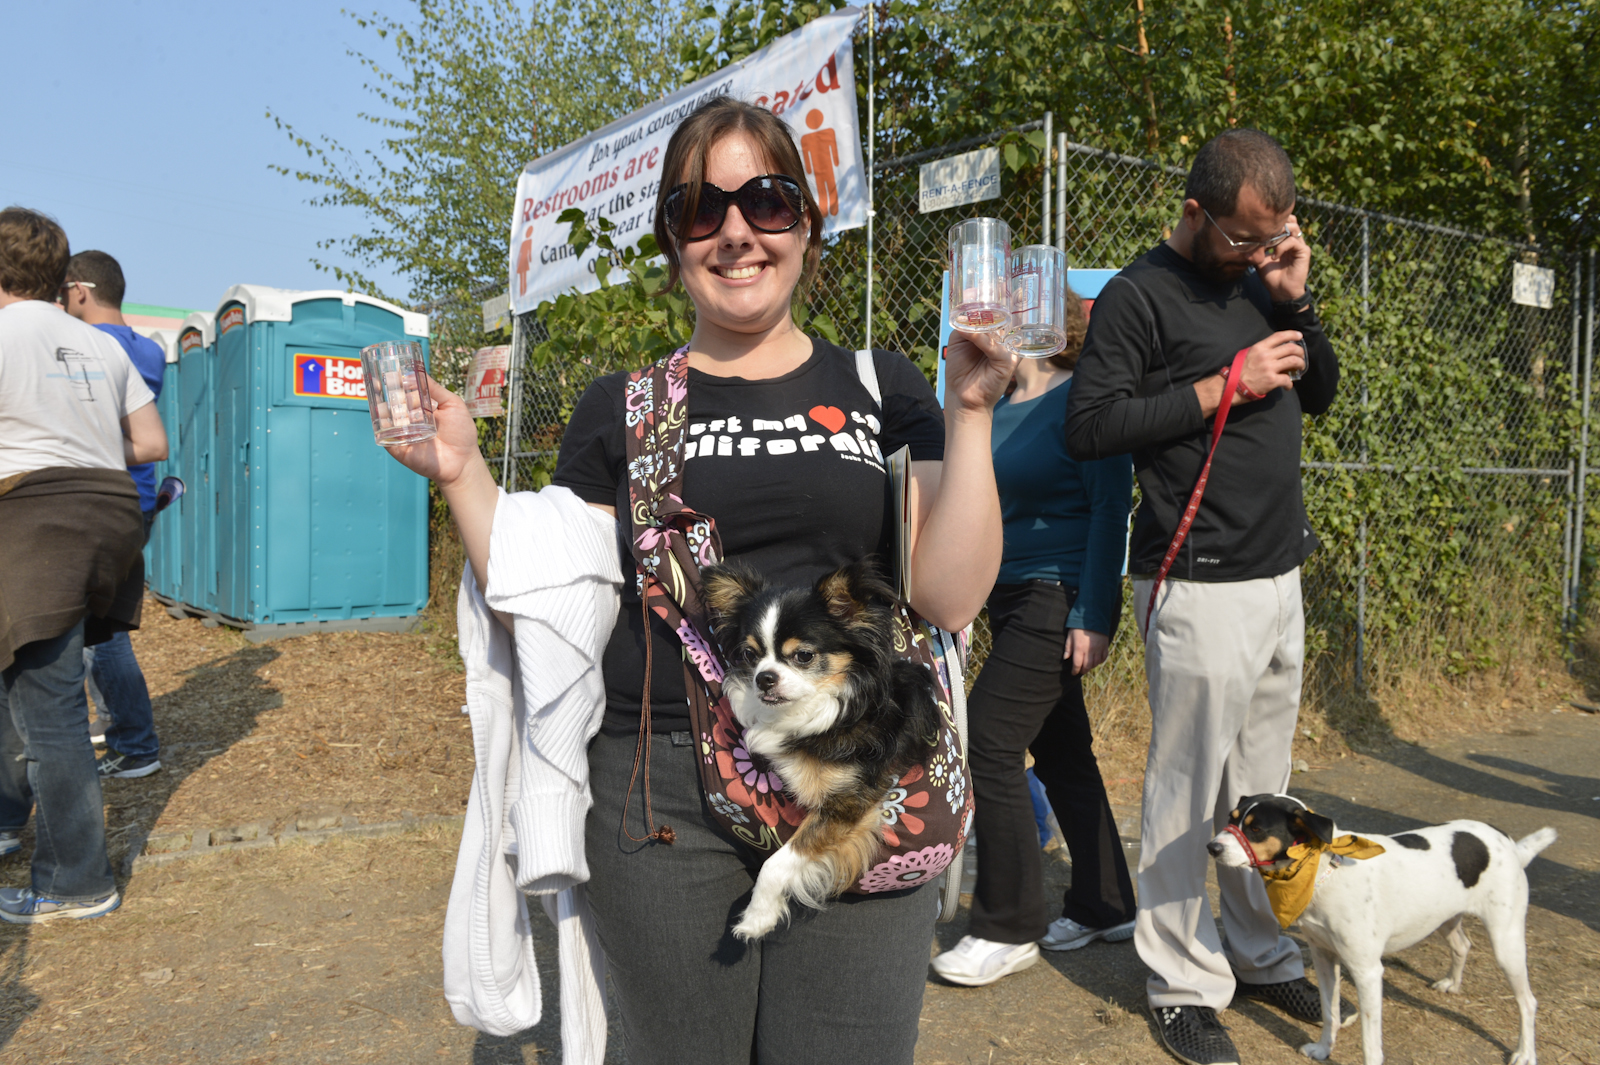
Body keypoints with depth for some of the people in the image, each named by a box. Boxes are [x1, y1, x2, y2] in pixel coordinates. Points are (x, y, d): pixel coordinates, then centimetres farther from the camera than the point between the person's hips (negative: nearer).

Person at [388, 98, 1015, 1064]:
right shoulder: (622, 410, 6)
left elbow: (949, 597, -5)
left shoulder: (881, 391, 4)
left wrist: (969, 413, -11)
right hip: (662, 801, 1)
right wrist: (464, 475, -5)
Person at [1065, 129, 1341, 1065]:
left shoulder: (1260, 282, 15)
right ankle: (1185, 984, 17)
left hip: (1279, 577, 7)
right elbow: (1089, 427, -15)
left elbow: (1321, 394, 20)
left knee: (1262, 789, 15)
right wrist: (1225, 385, -15)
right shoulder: (1140, 296, -7)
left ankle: (1263, 955, 31)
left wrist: (1299, 300, 4)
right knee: (1188, 796, 2)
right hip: (1200, 590, -7)